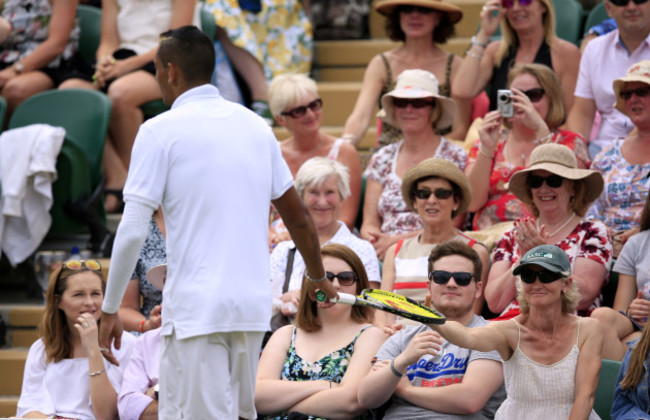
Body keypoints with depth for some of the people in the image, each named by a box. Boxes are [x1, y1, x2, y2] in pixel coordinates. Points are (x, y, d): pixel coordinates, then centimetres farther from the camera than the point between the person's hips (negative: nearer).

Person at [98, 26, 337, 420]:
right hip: (253, 305, 6)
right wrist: (318, 277, 35)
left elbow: (133, 230, -10)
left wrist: (110, 310, -2)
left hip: (195, 309, -6)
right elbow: (298, 217, 18)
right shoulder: (255, 125, 11)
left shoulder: (160, 130, -5)